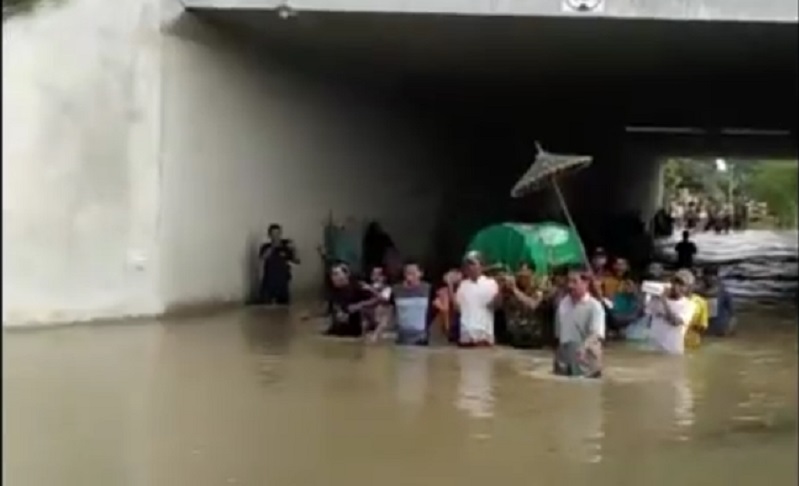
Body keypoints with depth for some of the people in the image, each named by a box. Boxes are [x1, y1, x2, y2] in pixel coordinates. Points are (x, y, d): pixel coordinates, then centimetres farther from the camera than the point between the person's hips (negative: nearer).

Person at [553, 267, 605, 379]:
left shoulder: (594, 306, -14)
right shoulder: (563, 304, 5)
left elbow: (597, 334, -26)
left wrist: (584, 347, -44)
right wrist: (558, 357, 16)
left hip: (586, 360, -5)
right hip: (565, 358, 6)